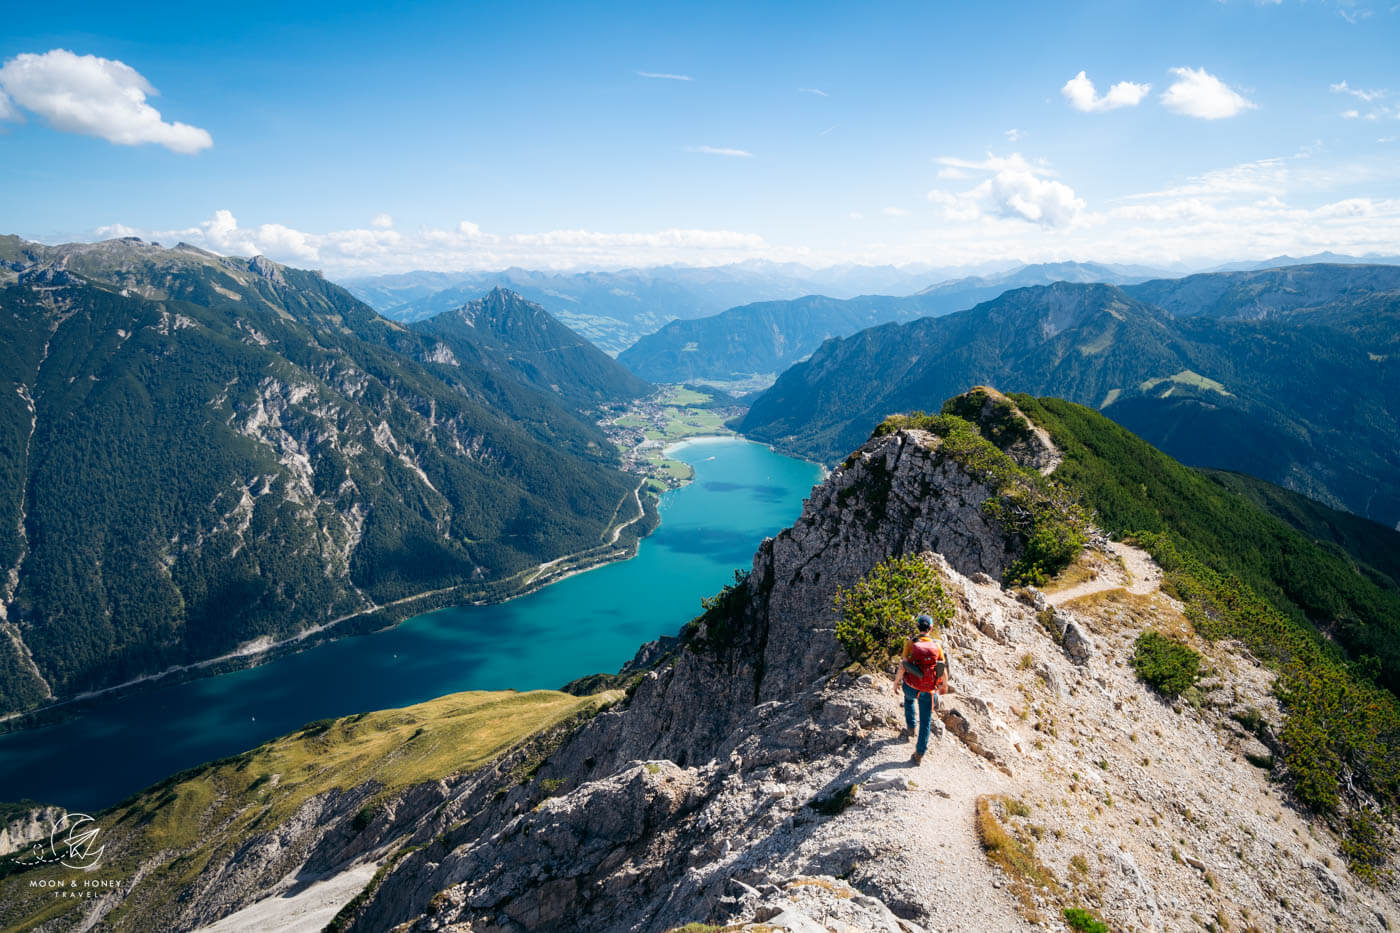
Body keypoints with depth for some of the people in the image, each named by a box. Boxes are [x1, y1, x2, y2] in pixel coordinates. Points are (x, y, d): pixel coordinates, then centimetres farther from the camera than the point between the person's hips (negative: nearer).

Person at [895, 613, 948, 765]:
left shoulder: (910, 643, -10)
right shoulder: (937, 645, -5)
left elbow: (902, 667, -11)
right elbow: (943, 670, 1)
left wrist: (896, 682, 4)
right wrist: (945, 685, 19)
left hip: (911, 687, 0)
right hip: (928, 692, 0)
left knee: (909, 698, 38)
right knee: (925, 722, 14)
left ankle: (910, 727, 37)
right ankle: (919, 754, 19)